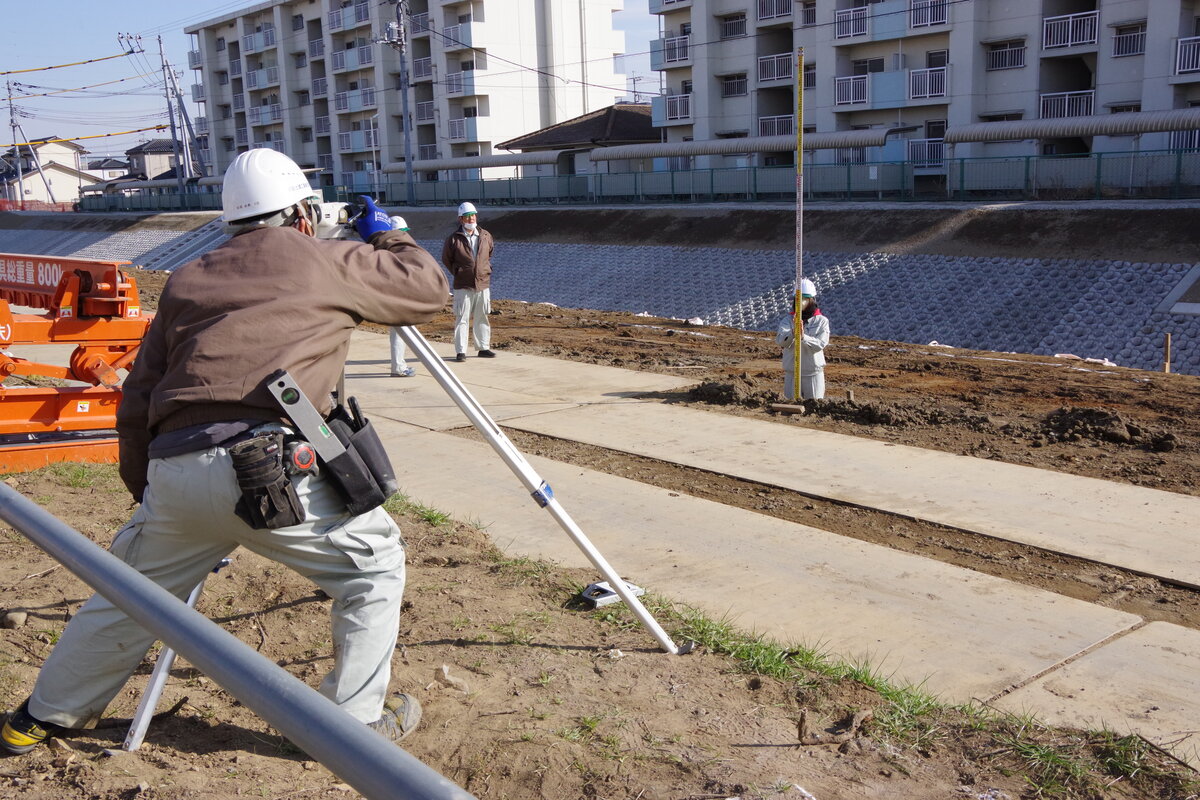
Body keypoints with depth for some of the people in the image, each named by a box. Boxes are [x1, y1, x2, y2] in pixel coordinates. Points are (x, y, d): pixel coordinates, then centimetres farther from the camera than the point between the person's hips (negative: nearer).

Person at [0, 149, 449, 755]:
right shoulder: (324, 261, 10)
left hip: (172, 473, 6)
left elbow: (136, 401, 22)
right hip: (267, 467, -6)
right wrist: (387, 237, 35)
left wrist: (143, 488, 32)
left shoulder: (186, 280, 24)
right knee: (373, 561, 13)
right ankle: (357, 722, 16)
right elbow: (428, 289, 18)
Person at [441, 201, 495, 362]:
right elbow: (446, 259, 8)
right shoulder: (453, 239, -5)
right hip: (463, 286, -4)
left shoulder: (485, 236, 4)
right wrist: (457, 273, 11)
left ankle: (483, 348, 22)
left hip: (483, 284, 4)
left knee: (482, 318, 12)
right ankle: (460, 351, 0)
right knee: (461, 318, -3)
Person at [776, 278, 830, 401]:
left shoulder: (822, 321, -2)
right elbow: (780, 341, -18)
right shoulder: (788, 320, -1)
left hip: (814, 372, -1)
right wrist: (793, 333, -38)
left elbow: (820, 345, -15)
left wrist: (803, 337, -31)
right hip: (792, 371, 1)